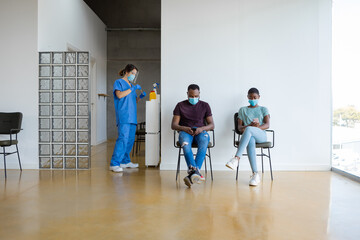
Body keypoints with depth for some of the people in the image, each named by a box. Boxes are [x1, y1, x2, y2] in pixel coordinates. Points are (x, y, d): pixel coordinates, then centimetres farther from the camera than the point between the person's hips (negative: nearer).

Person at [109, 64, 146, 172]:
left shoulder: (132, 85, 25)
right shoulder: (119, 82, 4)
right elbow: (119, 95, -13)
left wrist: (140, 96, 8)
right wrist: (132, 89, -11)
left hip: (132, 116, 8)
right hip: (123, 116, -8)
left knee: (130, 139, 9)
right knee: (123, 138, -17)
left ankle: (125, 161, 19)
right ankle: (114, 163, -17)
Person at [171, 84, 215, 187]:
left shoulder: (205, 105, 15)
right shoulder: (180, 105, 12)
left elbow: (212, 125, 9)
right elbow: (174, 125, 6)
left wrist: (202, 128, -13)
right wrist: (183, 128, -17)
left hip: (201, 131, 0)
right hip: (185, 131, 0)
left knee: (204, 143, -37)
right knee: (185, 143, -38)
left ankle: (191, 174, -49)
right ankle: (195, 171, -54)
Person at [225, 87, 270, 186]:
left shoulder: (263, 109, 20)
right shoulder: (243, 110, 22)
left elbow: (267, 125, 4)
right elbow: (239, 128, 10)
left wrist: (257, 127, -17)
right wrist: (250, 125, -12)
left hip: (261, 135, -1)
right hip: (249, 135, 1)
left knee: (248, 130, -37)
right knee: (250, 141, -39)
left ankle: (236, 158, -48)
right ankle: (255, 174, -44)